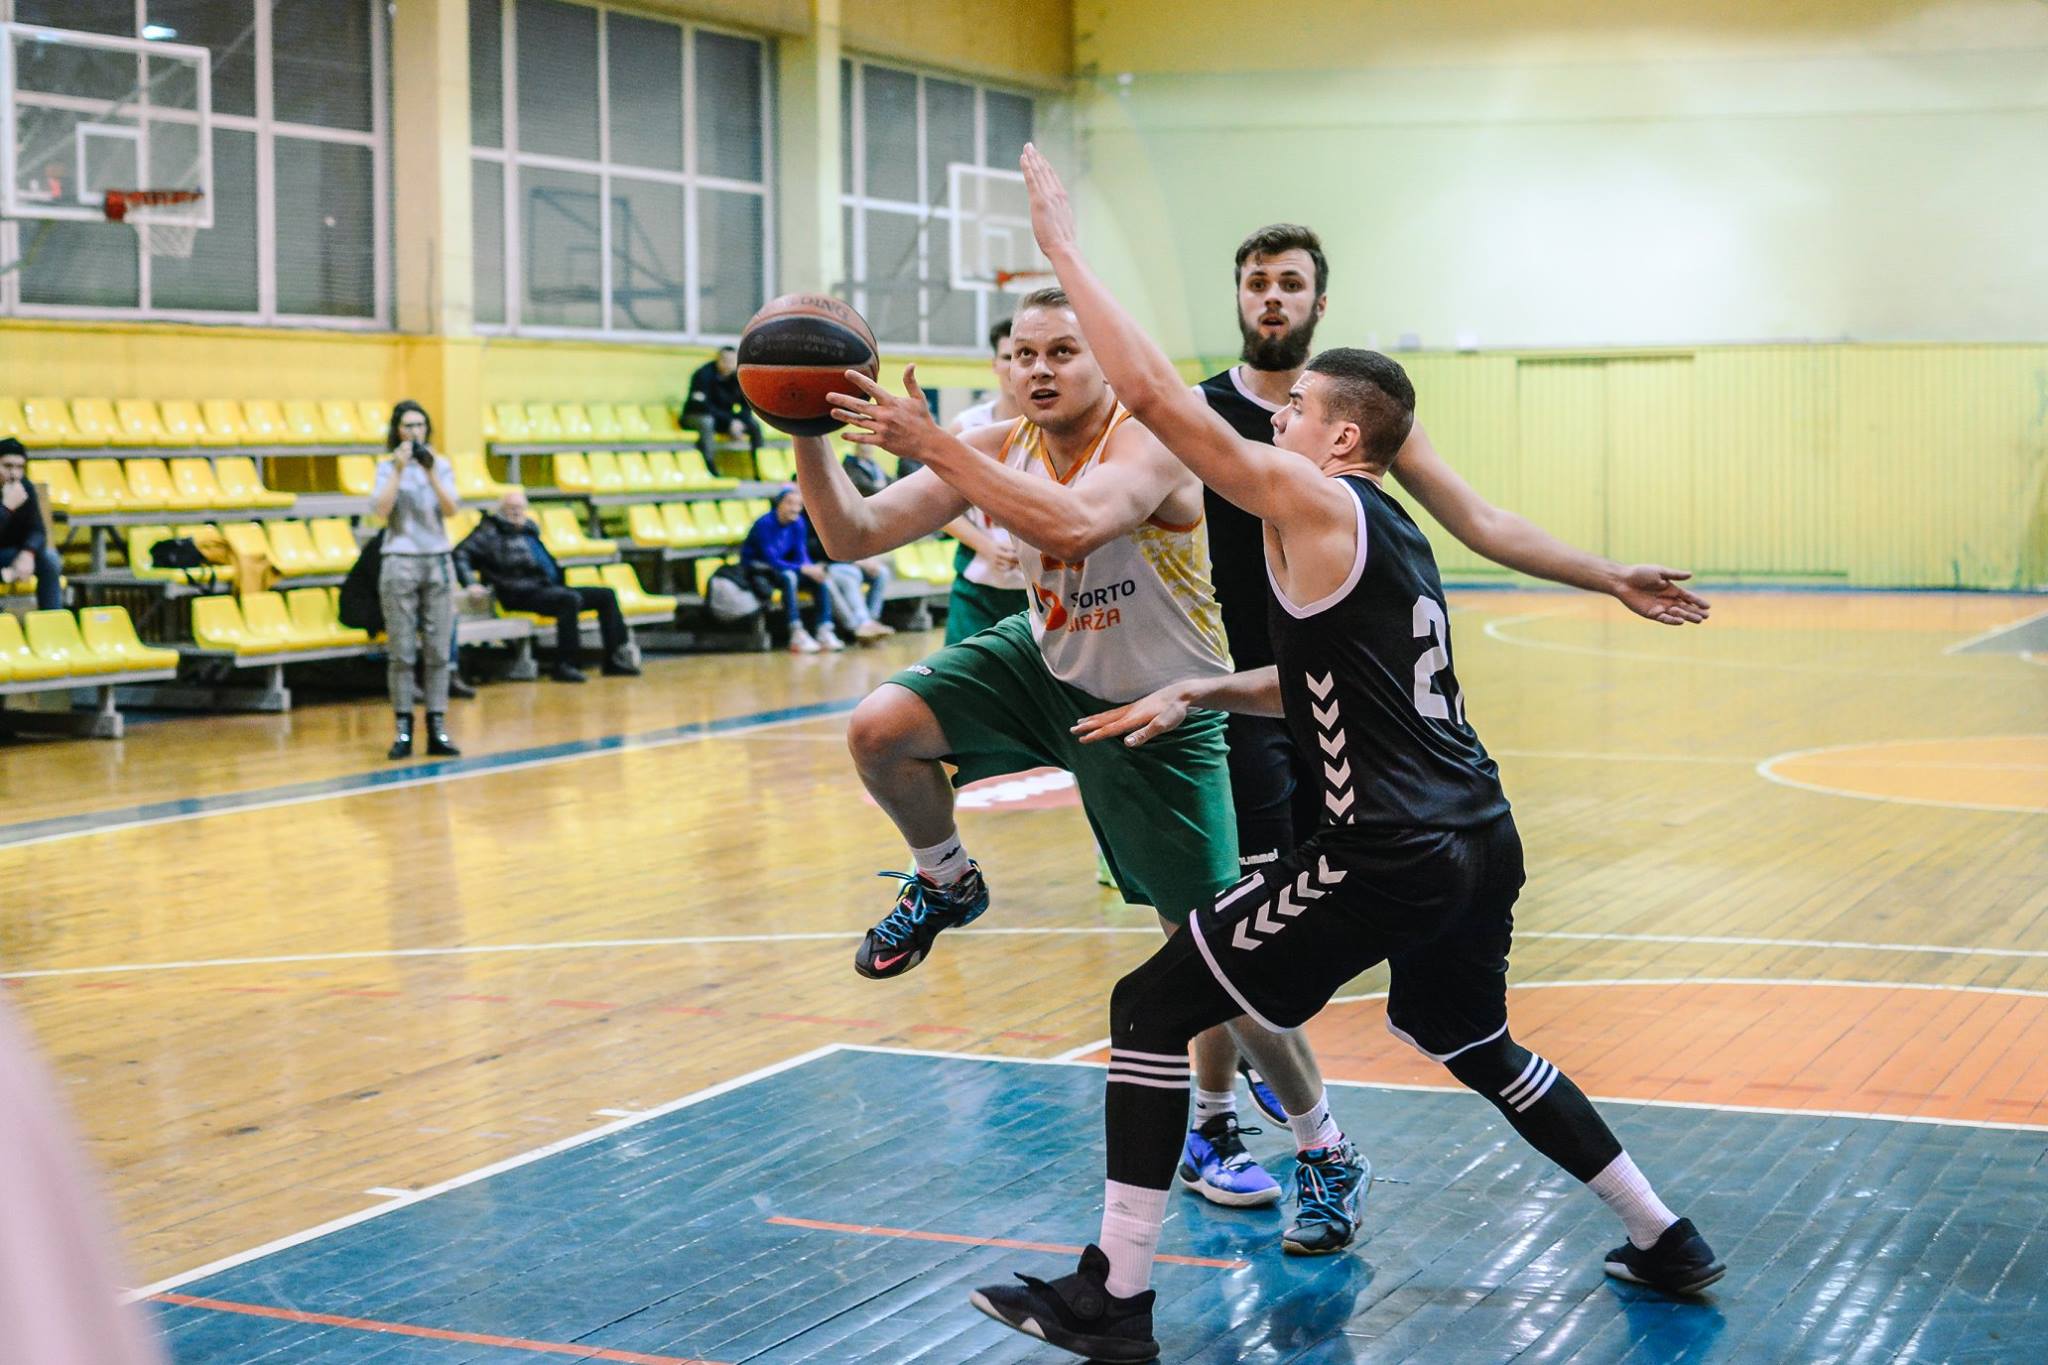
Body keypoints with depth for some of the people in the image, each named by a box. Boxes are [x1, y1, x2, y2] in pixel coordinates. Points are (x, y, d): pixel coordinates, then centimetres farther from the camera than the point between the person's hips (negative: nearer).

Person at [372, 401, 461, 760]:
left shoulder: (441, 464, 7)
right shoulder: (387, 467, 2)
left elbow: (451, 509, -6)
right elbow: (381, 510, -13)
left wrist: (431, 474, -16)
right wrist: (399, 471, -16)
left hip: (437, 562, 2)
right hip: (400, 564, -2)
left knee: (437, 650, 1)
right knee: (401, 652, -3)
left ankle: (437, 729, 3)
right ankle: (403, 730, 1)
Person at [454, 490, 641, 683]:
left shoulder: (528, 529, 23)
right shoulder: (492, 531, 0)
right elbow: (461, 553, -11)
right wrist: (470, 583, -24)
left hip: (548, 587, 9)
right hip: (523, 594, -9)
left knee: (606, 595, 2)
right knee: (571, 600, -35)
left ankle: (615, 659, -3)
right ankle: (563, 665, -33)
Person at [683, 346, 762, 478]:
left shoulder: (739, 375, -4)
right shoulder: (704, 374, -19)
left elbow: (747, 404, 0)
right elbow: (703, 406, -24)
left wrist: (739, 421, -22)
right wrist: (730, 422, -29)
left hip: (726, 418, 5)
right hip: (696, 416, -5)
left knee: (755, 425, -15)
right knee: (707, 422, -40)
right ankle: (709, 467, -42)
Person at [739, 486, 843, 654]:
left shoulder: (798, 523, -2)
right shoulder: (765, 524, -22)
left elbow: (802, 556, -2)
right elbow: (772, 561, -27)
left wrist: (813, 568, -25)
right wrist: (804, 569, -35)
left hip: (782, 567, 7)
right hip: (755, 570, -7)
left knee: (820, 577, -15)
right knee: (788, 576, -36)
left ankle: (825, 632, -22)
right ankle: (797, 635, -42)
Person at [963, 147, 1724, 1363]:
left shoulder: (1315, 500, -9)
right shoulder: (1393, 532, 17)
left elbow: (1151, 390, -14)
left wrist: (1062, 244, -7)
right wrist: (1197, 694, 17)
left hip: (1391, 858, -9)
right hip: (1480, 843, 9)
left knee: (1150, 1010, 0)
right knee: (1468, 1042, 32)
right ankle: (1668, 1242, 37)